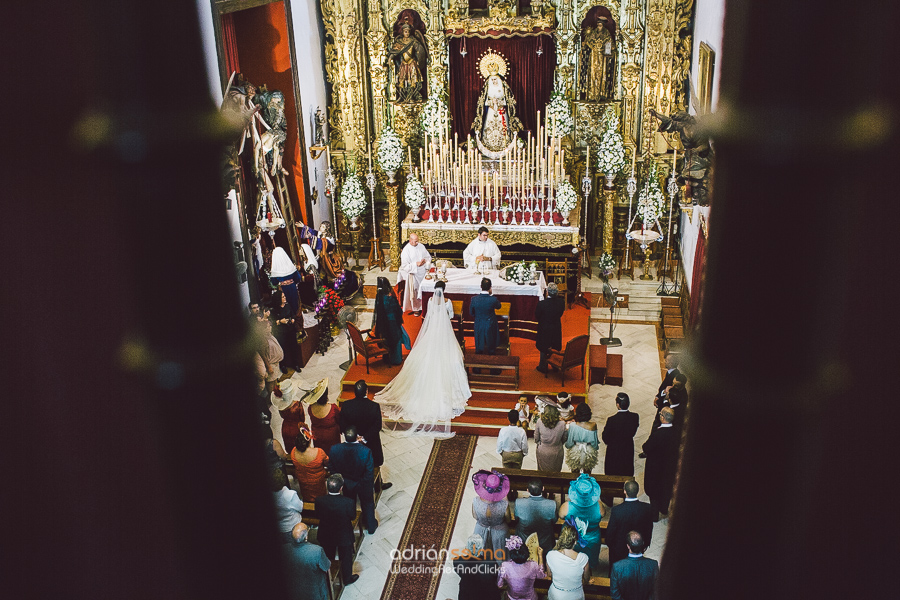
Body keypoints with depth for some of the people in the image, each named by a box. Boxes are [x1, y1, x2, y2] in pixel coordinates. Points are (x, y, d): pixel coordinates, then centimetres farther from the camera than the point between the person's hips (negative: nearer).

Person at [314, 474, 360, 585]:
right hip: (344, 536, -2)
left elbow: (318, 515, -10)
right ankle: (347, 578, 47)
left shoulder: (319, 501, -28)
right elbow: (353, 516, -15)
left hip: (326, 536, 3)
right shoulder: (348, 502, -33)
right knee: (346, 558, 25)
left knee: (327, 558, 30)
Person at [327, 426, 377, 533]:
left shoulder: (334, 450, -29)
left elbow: (333, 470, -12)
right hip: (363, 484, -2)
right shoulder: (366, 452, -36)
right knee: (368, 503, 27)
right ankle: (371, 526, 48)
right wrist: (371, 488, -4)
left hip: (346, 484, 2)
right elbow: (370, 474, -22)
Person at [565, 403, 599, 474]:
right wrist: (596, 447, 13)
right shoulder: (593, 425, -18)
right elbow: (595, 442, -8)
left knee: (575, 475, 19)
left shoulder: (573, 426, -19)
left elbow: (569, 443, -11)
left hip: (575, 453, -1)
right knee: (587, 473, 21)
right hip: (589, 453, 1)